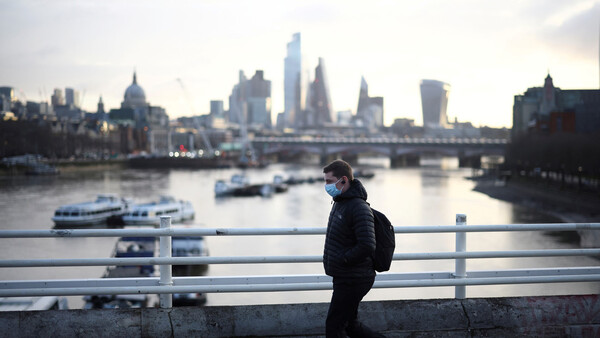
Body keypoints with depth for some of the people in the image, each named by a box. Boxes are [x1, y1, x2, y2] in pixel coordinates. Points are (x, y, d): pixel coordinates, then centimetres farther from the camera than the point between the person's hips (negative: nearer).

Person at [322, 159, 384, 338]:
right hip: (343, 278, 10)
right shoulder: (339, 202, 11)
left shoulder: (359, 208, -21)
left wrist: (342, 260, -18)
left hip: (353, 280, -10)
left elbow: (367, 246, -29)